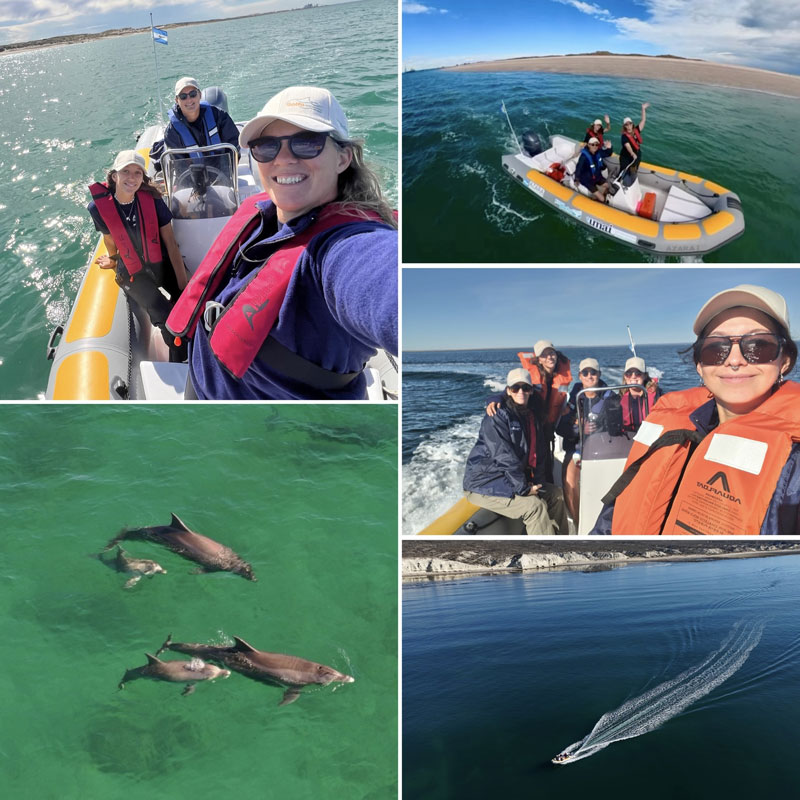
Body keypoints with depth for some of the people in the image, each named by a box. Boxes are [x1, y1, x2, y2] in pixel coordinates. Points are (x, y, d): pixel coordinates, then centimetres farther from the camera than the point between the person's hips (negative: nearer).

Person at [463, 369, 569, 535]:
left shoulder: (532, 414, 9)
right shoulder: (498, 415, -17)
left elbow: (538, 453, 11)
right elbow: (504, 456, -23)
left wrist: (537, 482, -3)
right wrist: (523, 488, -19)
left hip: (510, 478, 9)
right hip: (485, 483, -9)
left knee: (555, 494, 11)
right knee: (535, 505, -24)